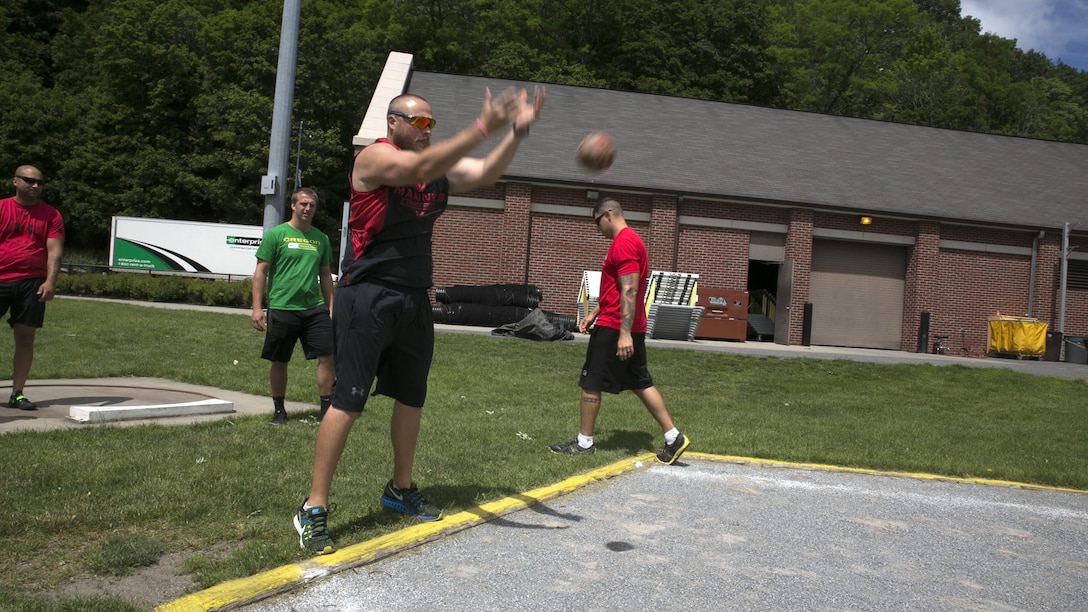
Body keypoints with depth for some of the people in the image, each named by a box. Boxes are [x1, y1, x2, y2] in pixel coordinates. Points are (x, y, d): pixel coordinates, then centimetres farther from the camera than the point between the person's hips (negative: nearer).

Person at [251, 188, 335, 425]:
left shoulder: (321, 238, 12)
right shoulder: (276, 234, -1)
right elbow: (261, 271, -1)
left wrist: (331, 306, 14)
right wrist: (257, 308, -7)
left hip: (314, 308, 3)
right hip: (282, 308, -3)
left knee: (327, 357, -4)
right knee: (279, 362, 7)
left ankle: (326, 408, 6)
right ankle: (279, 409, 22)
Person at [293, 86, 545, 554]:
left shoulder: (439, 166, 12)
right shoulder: (374, 157, -9)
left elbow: (486, 172, 2)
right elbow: (420, 168, -27)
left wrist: (518, 132, -14)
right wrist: (483, 127, -34)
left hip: (415, 299, 8)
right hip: (368, 298, -7)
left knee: (412, 397, 14)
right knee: (348, 400, -9)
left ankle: (400, 488, 31)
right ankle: (314, 508, -3)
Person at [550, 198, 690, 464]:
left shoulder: (623, 243, -16)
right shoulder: (630, 241, 18)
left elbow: (629, 290, -24)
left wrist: (624, 333, -27)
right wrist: (594, 313, 24)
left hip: (614, 329, -10)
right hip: (631, 329, 10)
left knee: (590, 383, 1)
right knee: (641, 383, 11)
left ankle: (584, 443, 9)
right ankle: (673, 437, 10)